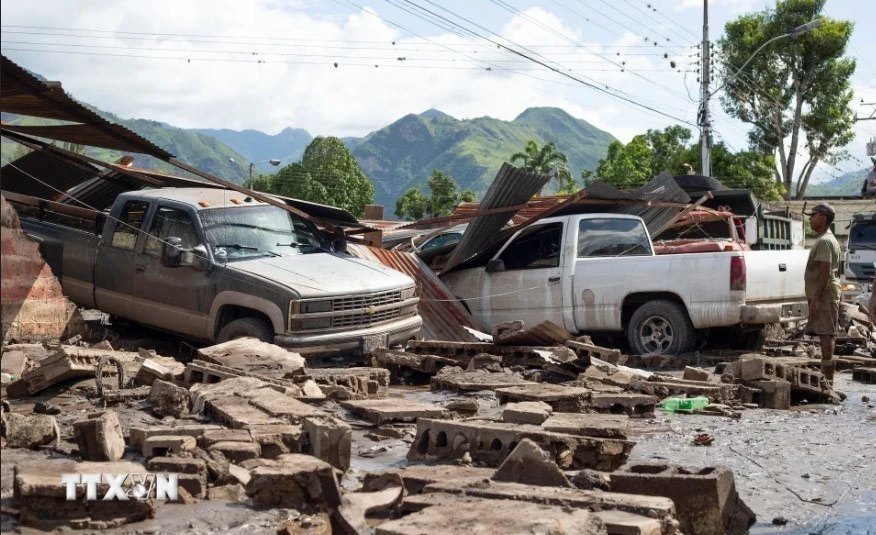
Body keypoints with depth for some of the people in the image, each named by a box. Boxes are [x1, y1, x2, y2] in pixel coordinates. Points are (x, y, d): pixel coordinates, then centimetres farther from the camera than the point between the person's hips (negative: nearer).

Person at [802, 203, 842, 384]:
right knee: (826, 334, 12)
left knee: (825, 334, -11)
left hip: (824, 295, -10)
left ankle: (827, 377, -12)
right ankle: (827, 375, 16)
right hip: (828, 295, 10)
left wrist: (816, 299, -22)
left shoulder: (824, 241, -14)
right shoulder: (830, 239, 18)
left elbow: (825, 273, -21)